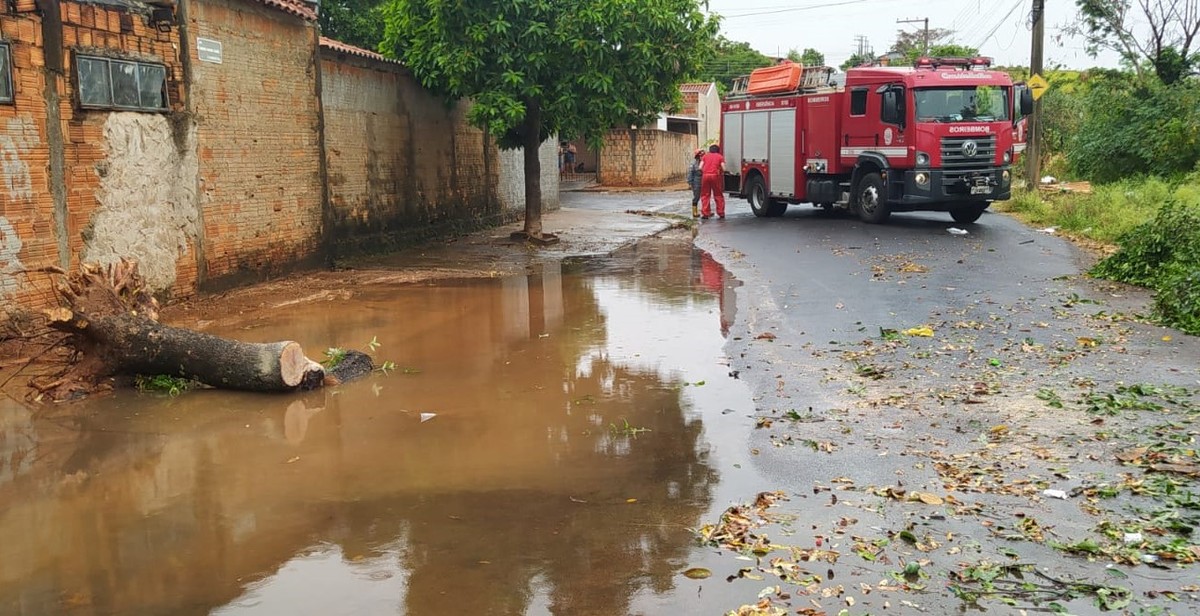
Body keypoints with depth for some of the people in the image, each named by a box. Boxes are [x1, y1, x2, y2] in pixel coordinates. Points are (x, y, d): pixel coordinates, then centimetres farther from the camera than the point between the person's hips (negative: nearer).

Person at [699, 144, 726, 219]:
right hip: (715, 176, -1)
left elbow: (700, 167, 4)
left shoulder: (705, 156, 15)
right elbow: (723, 169, 0)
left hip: (705, 175, 1)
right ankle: (721, 213, 10)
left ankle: (705, 214, 3)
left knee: (705, 195, 7)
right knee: (718, 195, 9)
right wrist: (721, 172, 21)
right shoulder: (720, 157, 11)